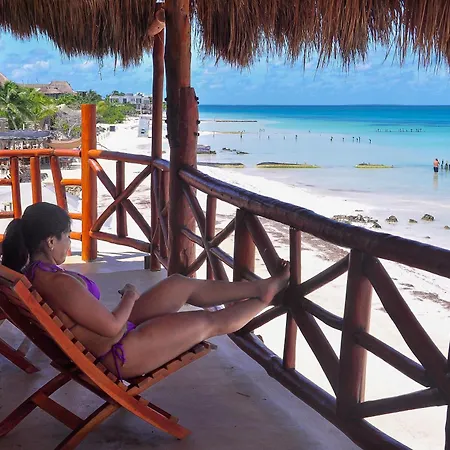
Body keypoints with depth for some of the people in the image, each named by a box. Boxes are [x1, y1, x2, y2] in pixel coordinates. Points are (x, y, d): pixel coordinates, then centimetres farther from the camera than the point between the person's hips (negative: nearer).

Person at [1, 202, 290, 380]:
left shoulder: (32, 272, -4)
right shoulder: (60, 283, -33)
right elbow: (113, 327, -28)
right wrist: (130, 296, -10)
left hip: (111, 333, 10)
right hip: (118, 354, -10)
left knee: (181, 284, 12)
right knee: (209, 322, 2)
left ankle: (263, 286, 23)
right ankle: (266, 295, 27)